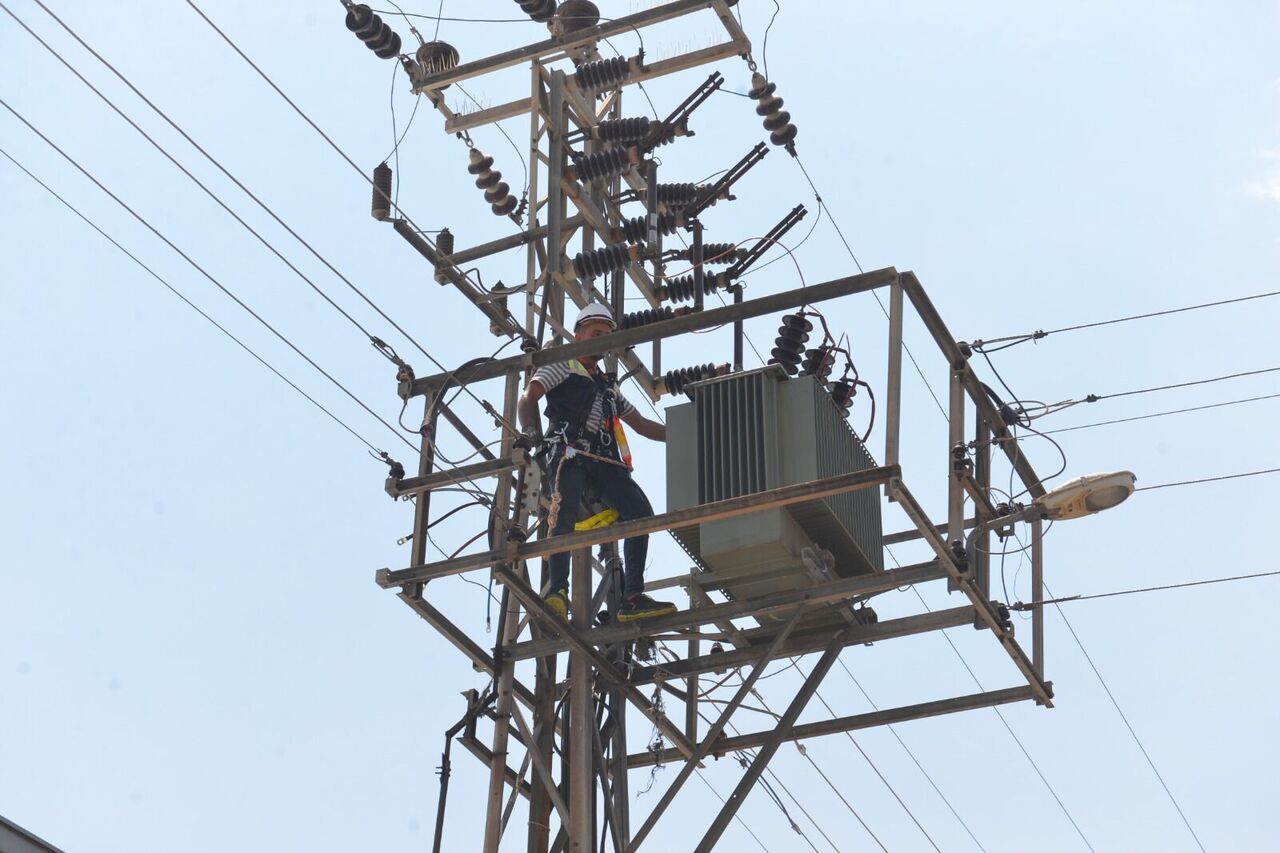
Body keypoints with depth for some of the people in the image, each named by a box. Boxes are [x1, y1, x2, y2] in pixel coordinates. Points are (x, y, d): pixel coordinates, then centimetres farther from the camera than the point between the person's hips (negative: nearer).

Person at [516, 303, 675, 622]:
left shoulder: (609, 386, 37)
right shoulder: (563, 366, 19)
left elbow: (642, 425, 39)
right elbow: (529, 397, 3)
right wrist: (530, 431, -17)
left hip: (603, 461, 6)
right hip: (569, 451, -5)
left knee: (640, 510, -16)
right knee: (566, 508, -32)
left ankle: (632, 598, -19)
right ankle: (557, 591, -39)